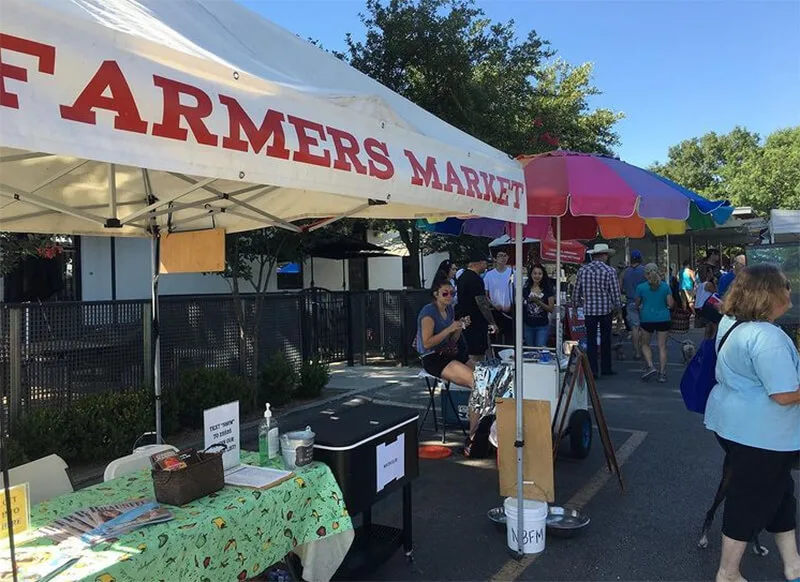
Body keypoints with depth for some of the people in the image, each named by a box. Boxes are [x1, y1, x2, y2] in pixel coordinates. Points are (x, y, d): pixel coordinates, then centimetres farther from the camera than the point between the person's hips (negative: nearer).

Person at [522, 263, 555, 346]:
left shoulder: (547, 290, -2)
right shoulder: (526, 289, 4)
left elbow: (551, 309, -6)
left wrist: (538, 302, -16)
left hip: (542, 326, -2)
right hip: (528, 326, 3)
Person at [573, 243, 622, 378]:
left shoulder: (583, 270, 0)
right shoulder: (610, 271, -7)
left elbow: (577, 291, 5)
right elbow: (615, 292, -5)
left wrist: (576, 304, 18)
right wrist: (617, 307, 8)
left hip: (589, 310, 1)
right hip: (606, 309, -1)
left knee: (591, 340, 4)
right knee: (606, 339, 12)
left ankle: (592, 370, 1)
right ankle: (606, 368, 20)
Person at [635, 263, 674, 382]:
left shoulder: (641, 287, -4)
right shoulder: (665, 286, 0)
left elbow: (637, 304, 7)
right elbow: (671, 304, -2)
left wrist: (638, 310, 28)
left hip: (647, 319, -1)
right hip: (663, 318, 2)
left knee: (645, 344, 15)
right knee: (662, 346, 6)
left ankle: (650, 366, -3)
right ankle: (662, 373, 5)